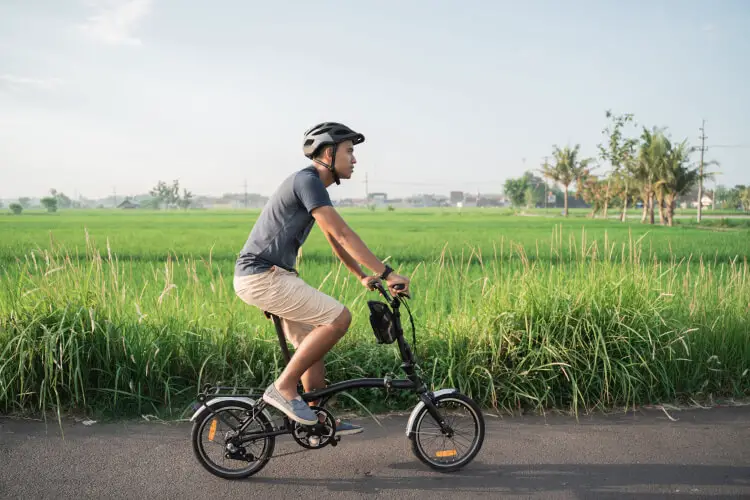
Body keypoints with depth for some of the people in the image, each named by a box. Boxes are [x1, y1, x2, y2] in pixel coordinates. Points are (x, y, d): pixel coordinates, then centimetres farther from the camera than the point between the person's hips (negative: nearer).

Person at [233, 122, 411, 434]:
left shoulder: (314, 186, 16)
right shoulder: (307, 181, -16)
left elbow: (334, 241, 25)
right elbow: (342, 234, -23)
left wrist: (363, 276, 26)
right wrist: (387, 273, -21)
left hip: (269, 275, 10)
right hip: (262, 276, -10)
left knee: (313, 340, 13)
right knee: (339, 318, -16)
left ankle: (322, 420, 22)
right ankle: (284, 388, -7)